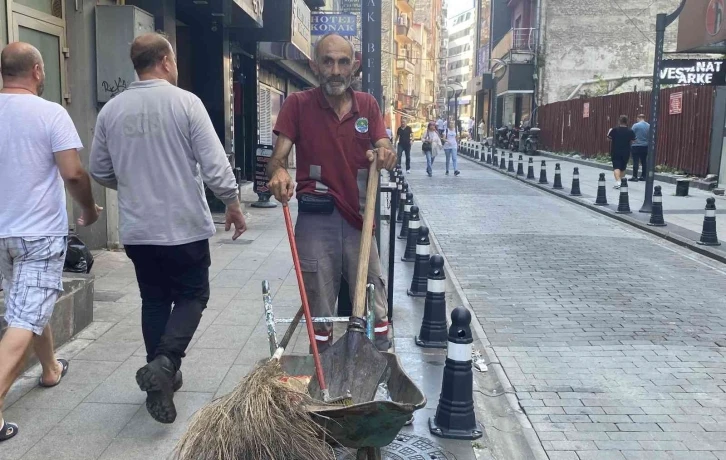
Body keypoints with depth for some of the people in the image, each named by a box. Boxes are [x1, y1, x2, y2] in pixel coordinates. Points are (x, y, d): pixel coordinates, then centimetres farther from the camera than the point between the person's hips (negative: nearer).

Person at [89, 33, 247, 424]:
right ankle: (163, 363, -9)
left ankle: (161, 376, 23)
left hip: (136, 229, 4)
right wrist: (233, 204, 1)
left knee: (154, 301, 17)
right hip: (184, 226, -4)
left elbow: (100, 172, 11)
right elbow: (214, 164, -13)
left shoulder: (110, 110, 2)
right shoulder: (185, 102, -11)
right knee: (191, 296, 11)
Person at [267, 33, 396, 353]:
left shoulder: (367, 104, 7)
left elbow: (386, 152, 5)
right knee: (319, 306, 8)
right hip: (315, 219, -2)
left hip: (358, 216, 3)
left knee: (374, 303, 9)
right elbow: (277, 157, -7)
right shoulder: (298, 104, -2)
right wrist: (278, 172, -31)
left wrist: (385, 155, -21)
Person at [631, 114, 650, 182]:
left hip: (636, 146, -5)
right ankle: (643, 176, 14)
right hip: (645, 146, 5)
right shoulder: (649, 126, 4)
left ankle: (635, 177, -4)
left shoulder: (636, 125, -10)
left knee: (635, 162, -3)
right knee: (644, 162, 10)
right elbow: (650, 136, 10)